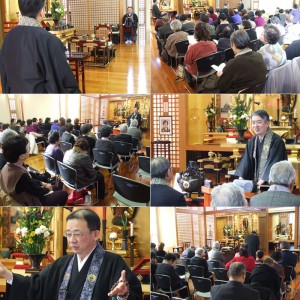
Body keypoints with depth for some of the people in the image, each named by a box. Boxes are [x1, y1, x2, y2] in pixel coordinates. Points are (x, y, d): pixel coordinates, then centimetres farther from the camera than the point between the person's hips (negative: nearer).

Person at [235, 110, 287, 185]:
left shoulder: (277, 141, -9)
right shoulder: (252, 142, 11)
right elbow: (246, 161, 6)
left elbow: (273, 163, -15)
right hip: (255, 183, 5)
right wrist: (241, 178, -9)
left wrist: (262, 181, -23)